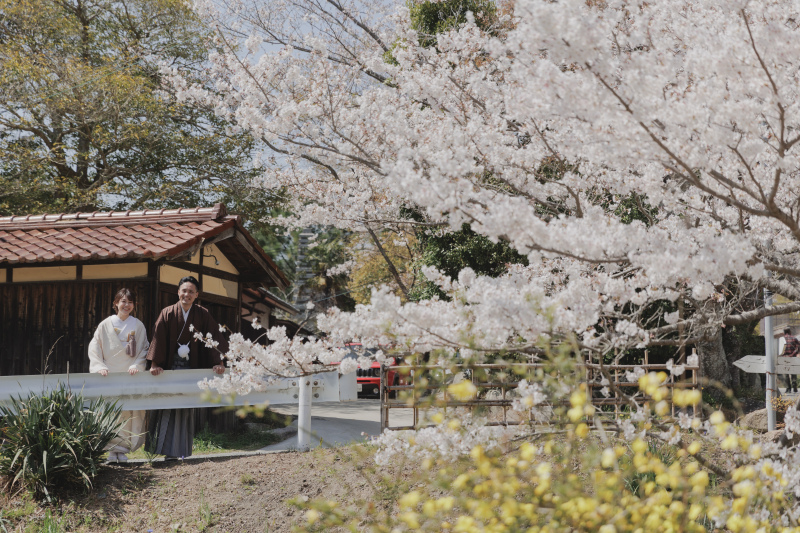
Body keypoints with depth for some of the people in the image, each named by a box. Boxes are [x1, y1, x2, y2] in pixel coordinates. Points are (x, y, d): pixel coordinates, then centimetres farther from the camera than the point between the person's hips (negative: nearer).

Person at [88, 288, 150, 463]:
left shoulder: (138, 325, 8)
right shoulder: (105, 325, 6)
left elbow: (144, 350, 8)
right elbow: (94, 348, 6)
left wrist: (136, 366, -7)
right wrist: (100, 367, -7)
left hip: (130, 376, 0)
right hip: (109, 376, 0)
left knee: (129, 413, -5)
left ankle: (123, 448, 1)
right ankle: (112, 449, 0)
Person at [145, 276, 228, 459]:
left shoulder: (203, 315, 1)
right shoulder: (167, 314, -2)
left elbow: (214, 338, -1)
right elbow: (159, 338, -7)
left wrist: (217, 362, -10)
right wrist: (155, 364, -15)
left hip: (192, 368, 1)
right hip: (170, 367, -1)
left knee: (186, 410, 5)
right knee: (168, 408, -2)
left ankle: (181, 450, 10)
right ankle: (168, 450, 3)